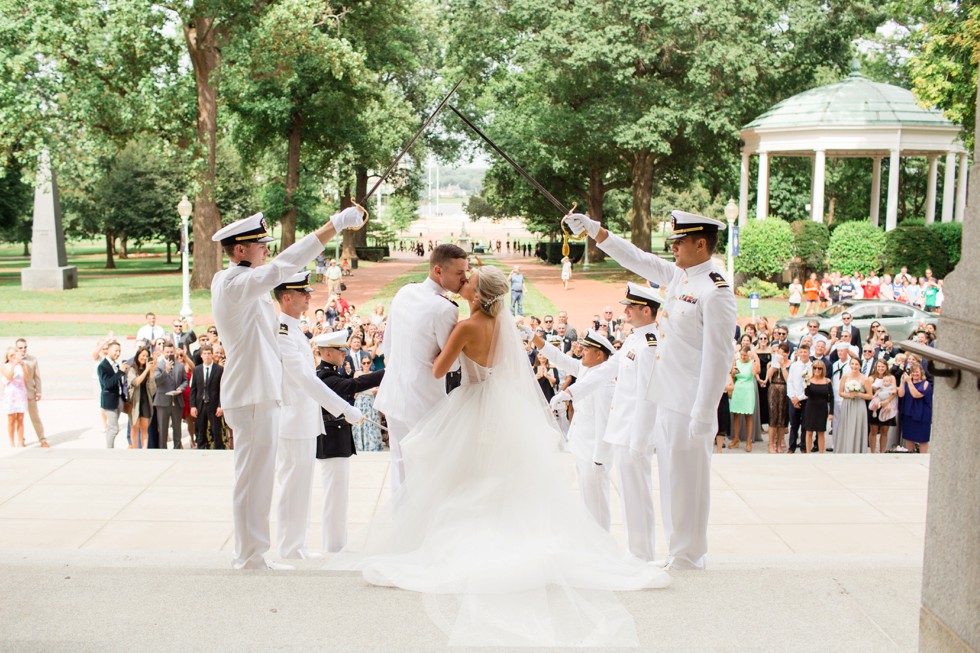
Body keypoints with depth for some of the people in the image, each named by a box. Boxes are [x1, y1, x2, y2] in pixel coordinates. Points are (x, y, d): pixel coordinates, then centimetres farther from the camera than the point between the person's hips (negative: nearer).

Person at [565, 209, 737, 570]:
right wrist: (594, 230, 22)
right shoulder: (678, 275, 9)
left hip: (690, 405, -9)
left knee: (686, 480, 2)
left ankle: (687, 557, 16)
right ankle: (678, 550, 29)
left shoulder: (715, 292, -17)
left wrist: (703, 414, -20)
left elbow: (718, 357, -19)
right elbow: (638, 259, 23)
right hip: (668, 399, 9)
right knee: (671, 477, 16)